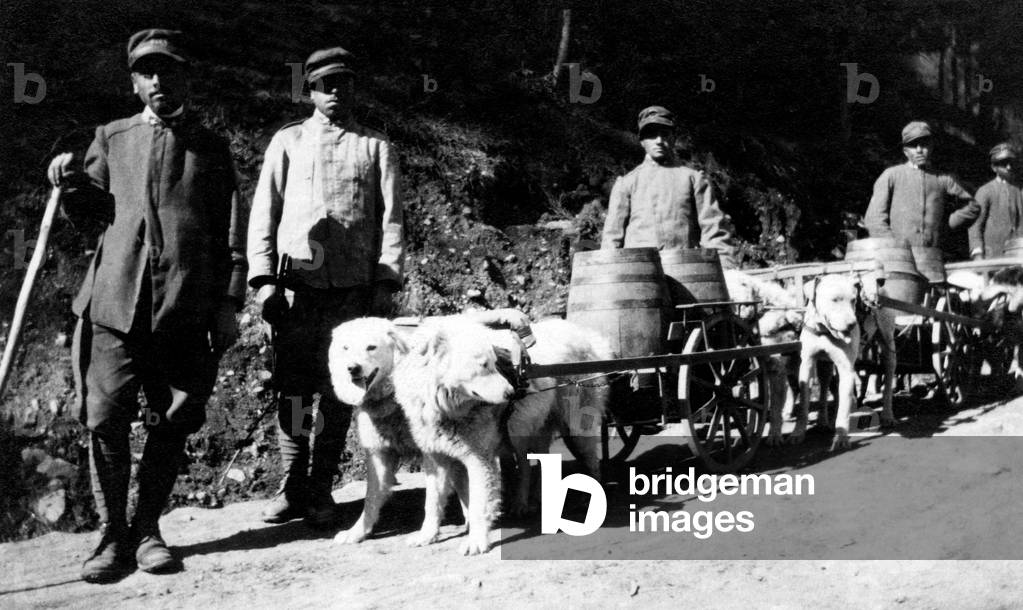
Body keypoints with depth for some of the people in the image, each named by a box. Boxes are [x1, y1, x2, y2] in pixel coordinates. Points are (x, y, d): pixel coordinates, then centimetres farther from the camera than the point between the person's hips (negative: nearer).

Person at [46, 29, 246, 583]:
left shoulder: (211, 148, 11)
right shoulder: (112, 138, 15)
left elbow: (230, 233, 8)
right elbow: (92, 209, 22)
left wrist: (229, 303, 0)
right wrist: (71, 184, 0)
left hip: (187, 308, -1)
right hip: (116, 302, 1)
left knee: (172, 424, 3)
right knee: (106, 421, -3)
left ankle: (147, 530, 18)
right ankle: (112, 536, 10)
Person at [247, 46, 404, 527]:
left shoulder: (376, 146, 12)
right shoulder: (287, 141, 13)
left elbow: (390, 219, 7)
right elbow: (263, 212, 8)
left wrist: (386, 283, -4)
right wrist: (263, 279, -3)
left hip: (353, 288, 0)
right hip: (297, 284, 0)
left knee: (339, 391, 1)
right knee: (292, 388, 0)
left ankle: (321, 491, 11)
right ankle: (292, 488, 11)